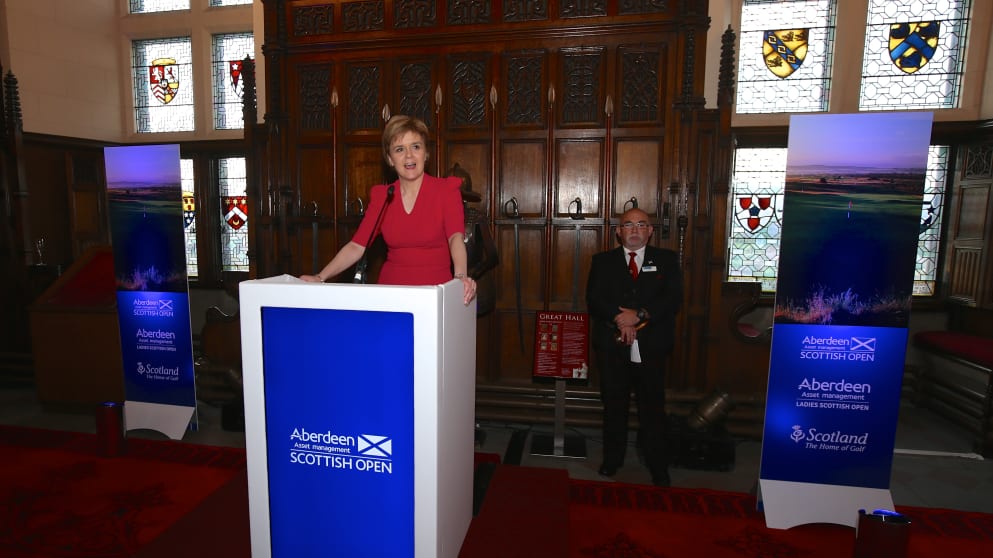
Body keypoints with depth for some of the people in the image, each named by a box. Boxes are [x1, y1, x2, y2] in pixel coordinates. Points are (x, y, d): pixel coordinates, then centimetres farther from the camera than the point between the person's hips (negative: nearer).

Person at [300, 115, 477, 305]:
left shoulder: (446, 189, 0)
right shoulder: (381, 196, 10)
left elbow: (456, 237, -16)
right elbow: (356, 246, 4)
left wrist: (461, 276, -35)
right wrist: (320, 278, -9)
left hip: (436, 291, -3)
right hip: (390, 291, 3)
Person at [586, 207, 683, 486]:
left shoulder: (667, 260, 7)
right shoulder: (602, 261, 8)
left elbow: (673, 298, -5)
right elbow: (594, 300, -3)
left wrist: (639, 315, -17)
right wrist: (620, 321, -17)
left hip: (652, 347, -1)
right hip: (612, 347, 1)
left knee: (653, 408, 6)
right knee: (614, 406, 13)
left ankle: (658, 467, 21)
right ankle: (612, 458, 30)